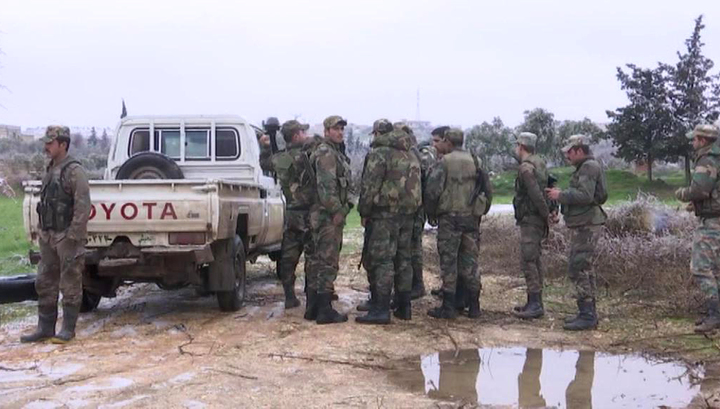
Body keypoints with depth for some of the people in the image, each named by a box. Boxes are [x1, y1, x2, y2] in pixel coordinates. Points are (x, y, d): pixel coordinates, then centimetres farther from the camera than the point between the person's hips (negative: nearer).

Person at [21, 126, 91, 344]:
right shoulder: (50, 170, 14)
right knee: (45, 284, 12)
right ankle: (45, 328, 20)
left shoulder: (74, 171, -13)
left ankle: (68, 329, 9)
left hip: (67, 238, -9)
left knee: (70, 285, 1)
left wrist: (73, 236, -20)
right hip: (48, 237, 9)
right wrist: (42, 233, 14)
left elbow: (83, 207, -18)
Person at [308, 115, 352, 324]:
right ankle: (325, 311, -3)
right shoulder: (325, 154, -13)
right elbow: (326, 187, -22)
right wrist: (337, 211, -19)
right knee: (328, 263, -7)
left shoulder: (336, 153, 20)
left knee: (321, 262, 13)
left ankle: (314, 307, 20)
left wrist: (342, 207, 18)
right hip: (327, 215, -11)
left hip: (332, 215, 11)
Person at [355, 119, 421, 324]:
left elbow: (369, 186, -13)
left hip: (384, 215, -8)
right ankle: (404, 307, 18)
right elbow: (416, 186, 18)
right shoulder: (411, 155, 16)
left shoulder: (379, 153, -9)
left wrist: (364, 212, -4)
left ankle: (380, 310, -7)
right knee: (403, 259, 13)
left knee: (381, 260, -6)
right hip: (407, 214, 8)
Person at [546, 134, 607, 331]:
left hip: (586, 226, -11)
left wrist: (561, 195, -15)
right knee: (584, 268, 15)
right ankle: (588, 313, 22)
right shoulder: (585, 167, 20)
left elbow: (585, 196, -23)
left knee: (578, 268, -11)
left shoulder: (589, 167, -12)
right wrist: (561, 195, 11)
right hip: (583, 225, 11)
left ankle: (587, 316, -9)